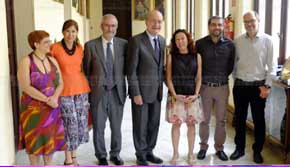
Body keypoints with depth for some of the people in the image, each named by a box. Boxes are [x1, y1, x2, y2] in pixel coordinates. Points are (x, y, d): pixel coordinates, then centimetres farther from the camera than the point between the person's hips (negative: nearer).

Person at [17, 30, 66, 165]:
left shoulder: (52, 60, 5)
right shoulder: (26, 61, -10)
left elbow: (60, 83, 4)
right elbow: (26, 87, -18)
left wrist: (55, 97, -15)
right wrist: (47, 100, -20)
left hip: (52, 107, 5)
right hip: (33, 108, -4)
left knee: (51, 139, 11)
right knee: (35, 140, 5)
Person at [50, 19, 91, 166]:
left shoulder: (80, 48, 7)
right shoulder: (55, 47, -6)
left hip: (81, 88, 4)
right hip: (64, 90, -4)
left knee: (80, 123, 8)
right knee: (70, 124, -3)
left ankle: (74, 156, 25)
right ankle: (68, 159, 13)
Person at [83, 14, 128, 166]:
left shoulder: (123, 44, 0)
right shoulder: (90, 45, -4)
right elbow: (86, 70, 2)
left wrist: (127, 89, 1)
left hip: (117, 92, 2)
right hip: (98, 92, -1)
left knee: (116, 126, 14)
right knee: (98, 127, 10)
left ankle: (115, 154, 32)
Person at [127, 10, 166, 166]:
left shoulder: (162, 41, 8)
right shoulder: (136, 40, -12)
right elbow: (131, 70, -14)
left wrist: (162, 86, 12)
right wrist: (136, 93, -16)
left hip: (157, 91, 6)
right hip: (141, 90, -6)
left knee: (154, 123, 13)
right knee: (140, 124, 6)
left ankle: (149, 152, 30)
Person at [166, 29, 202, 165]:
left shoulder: (196, 56, 5)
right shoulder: (171, 56, 2)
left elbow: (199, 78, 4)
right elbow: (169, 78, 0)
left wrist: (195, 95, -8)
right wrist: (175, 95, -11)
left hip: (192, 96, 1)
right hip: (176, 95, -1)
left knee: (191, 124, 4)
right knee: (176, 123, 2)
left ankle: (190, 154, 16)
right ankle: (175, 153, 16)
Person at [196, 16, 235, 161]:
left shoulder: (229, 44, -1)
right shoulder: (200, 44, -5)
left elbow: (231, 65, 10)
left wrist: (222, 77, 10)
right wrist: (203, 77, 5)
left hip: (222, 87, 1)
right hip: (205, 87, -1)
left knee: (221, 120, 9)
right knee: (204, 120, 9)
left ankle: (219, 148, 24)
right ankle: (203, 147, 24)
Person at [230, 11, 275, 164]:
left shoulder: (267, 40, -3)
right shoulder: (237, 41, 2)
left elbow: (270, 65, -3)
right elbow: (234, 63, 8)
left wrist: (267, 86, -7)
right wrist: (236, 80, 6)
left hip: (258, 86, -2)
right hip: (240, 85, 2)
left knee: (259, 120, 7)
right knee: (240, 119, 11)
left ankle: (257, 151, 24)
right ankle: (239, 148, 26)